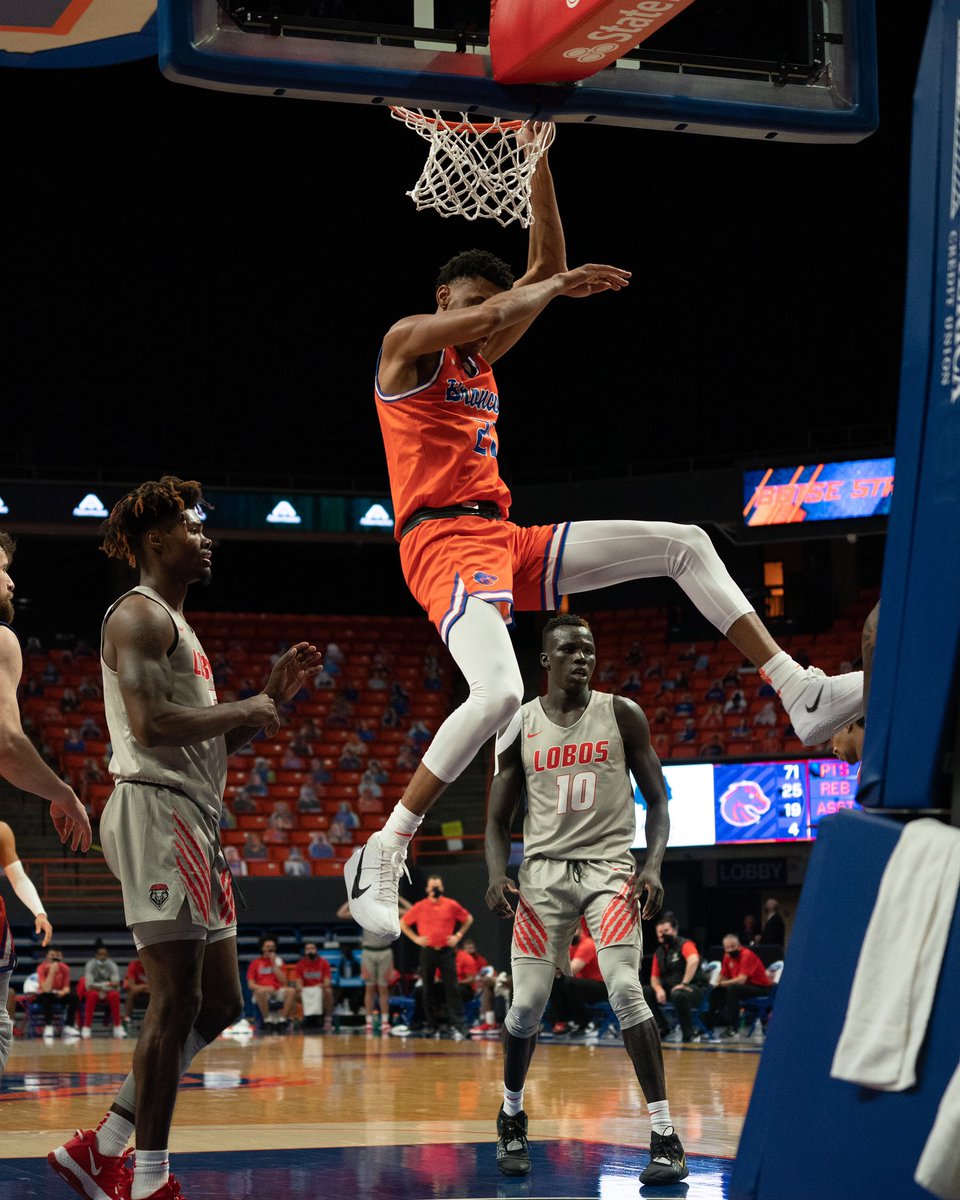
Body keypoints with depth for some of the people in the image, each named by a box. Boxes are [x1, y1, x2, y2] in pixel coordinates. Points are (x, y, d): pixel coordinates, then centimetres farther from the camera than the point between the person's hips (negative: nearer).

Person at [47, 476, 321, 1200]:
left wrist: (274, 695, 16)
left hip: (195, 821, 10)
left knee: (220, 1004, 9)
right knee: (178, 1000, -10)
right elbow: (149, 723, -22)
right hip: (156, 810, -10)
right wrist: (243, 710, -11)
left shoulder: (176, 624, 24)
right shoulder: (139, 616, -8)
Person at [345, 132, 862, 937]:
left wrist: (539, 160, 15)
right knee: (499, 694, -34)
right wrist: (558, 285, -5)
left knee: (685, 545, 4)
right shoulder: (408, 341, 1)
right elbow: (496, 312, -19)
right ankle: (381, 858, -22)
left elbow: (546, 264, 20)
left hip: (507, 543, 9)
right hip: (443, 541, -9)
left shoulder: (480, 359, 22)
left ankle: (802, 695, 1)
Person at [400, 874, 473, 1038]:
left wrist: (458, 935, 4)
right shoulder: (419, 907, 2)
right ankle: (431, 1026, 12)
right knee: (427, 991, 4)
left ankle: (458, 1025, -9)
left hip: (447, 951, -1)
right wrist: (415, 938, 1)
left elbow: (468, 919, 14)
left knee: (452, 989, -7)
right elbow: (403, 923, 11)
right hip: (427, 951, 1)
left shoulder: (451, 905, 1)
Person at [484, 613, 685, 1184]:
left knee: (626, 989, -18)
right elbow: (498, 819, 9)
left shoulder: (622, 714, 0)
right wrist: (497, 875, -9)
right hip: (544, 869, 2)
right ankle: (512, 1116, 26)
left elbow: (657, 798, 4)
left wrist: (654, 865, -11)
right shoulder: (520, 727, 4)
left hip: (609, 865, -2)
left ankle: (666, 1135, -14)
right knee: (528, 1004, -1)